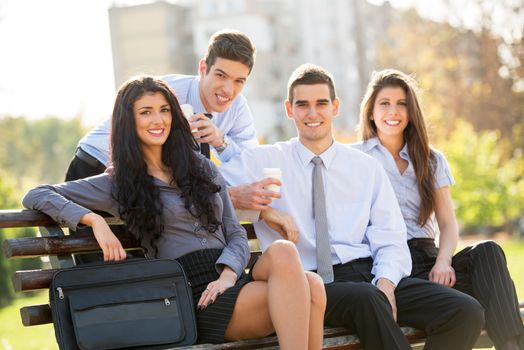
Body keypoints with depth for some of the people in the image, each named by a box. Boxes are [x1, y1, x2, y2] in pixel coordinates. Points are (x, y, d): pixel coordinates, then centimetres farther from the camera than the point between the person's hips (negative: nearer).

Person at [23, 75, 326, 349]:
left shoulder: (203, 169, 23)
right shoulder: (117, 184, 11)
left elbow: (237, 235, 18)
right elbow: (36, 196, 5)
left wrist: (227, 275, -5)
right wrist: (95, 220, -11)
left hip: (232, 280, 5)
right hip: (194, 295, -5)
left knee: (312, 286, -32)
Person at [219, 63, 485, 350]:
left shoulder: (367, 168, 19)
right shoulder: (265, 161, 11)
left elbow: (391, 240, 11)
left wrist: (386, 283, -10)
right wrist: (262, 208, -11)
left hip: (370, 274, 4)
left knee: (466, 312, -20)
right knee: (367, 298, -41)